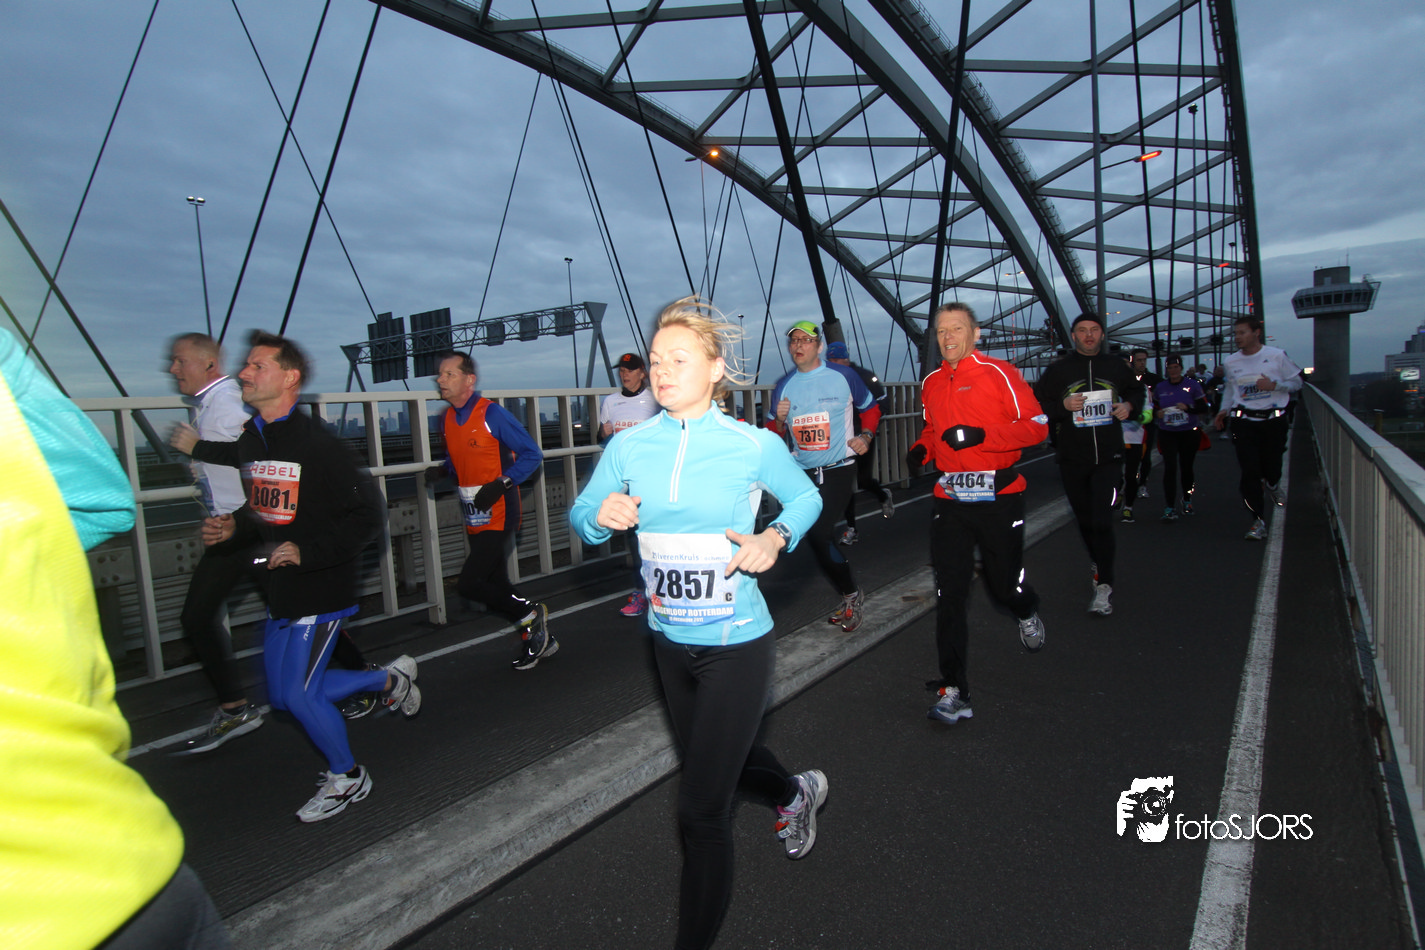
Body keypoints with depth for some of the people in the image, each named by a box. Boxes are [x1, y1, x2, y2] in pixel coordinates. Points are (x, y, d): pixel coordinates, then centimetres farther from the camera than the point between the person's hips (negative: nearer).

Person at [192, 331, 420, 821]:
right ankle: (389, 678, 32)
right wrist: (233, 528, 1)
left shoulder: (318, 444, -18)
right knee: (282, 696, 15)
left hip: (322, 590, -8)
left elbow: (368, 517, -18)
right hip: (280, 591, 9)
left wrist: (308, 552, -24)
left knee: (299, 694, -3)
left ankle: (347, 777, 22)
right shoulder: (249, 440, 7)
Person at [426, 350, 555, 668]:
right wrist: (441, 470, 1)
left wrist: (501, 483, -21)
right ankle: (540, 640, 30)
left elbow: (532, 454, -11)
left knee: (468, 584, -14)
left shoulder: (492, 414, -13)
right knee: (496, 585, 14)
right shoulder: (449, 419, 9)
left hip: (498, 516, -8)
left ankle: (530, 614, 9)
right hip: (474, 520, 8)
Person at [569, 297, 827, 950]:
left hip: (737, 645, -5)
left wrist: (776, 538, -15)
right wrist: (601, 514, -20)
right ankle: (796, 792, 61)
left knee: (701, 810, -2)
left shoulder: (754, 446, -12)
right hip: (669, 640, 5)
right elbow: (581, 515, 3)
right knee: (715, 757, 29)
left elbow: (805, 496, 4)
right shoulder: (629, 447, -5)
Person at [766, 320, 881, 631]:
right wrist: (780, 419, -11)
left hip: (839, 468, -5)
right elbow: (773, 433, 11)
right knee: (819, 538, 9)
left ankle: (851, 596, 8)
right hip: (803, 472, 5)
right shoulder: (784, 386, 5)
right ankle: (850, 597, 29)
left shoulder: (843, 375, -5)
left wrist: (866, 436, -9)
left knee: (818, 534, -15)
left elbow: (870, 408, 8)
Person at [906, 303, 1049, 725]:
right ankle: (953, 690, 3)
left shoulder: (999, 373, -6)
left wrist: (982, 435, -23)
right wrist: (921, 448, 3)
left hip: (999, 497, -3)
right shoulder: (932, 383, 10)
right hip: (950, 499, 4)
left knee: (1004, 585, 8)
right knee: (950, 592, -3)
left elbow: (1037, 426, -9)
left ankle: (1028, 613, 48)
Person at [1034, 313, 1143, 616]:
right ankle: (1098, 562, 39)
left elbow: (1136, 392, 24)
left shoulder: (1117, 367, 7)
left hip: (1108, 458, -1)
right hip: (1072, 459, 1)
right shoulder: (1057, 370, 2)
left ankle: (1104, 586, -7)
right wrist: (1063, 405, -18)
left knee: (1102, 521, -12)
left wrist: (1129, 406, 2)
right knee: (1084, 520, 14)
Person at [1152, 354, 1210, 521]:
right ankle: (1169, 507, -12)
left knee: (1186, 467, 9)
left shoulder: (1192, 385, -1)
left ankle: (1187, 500, 32)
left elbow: (1203, 407, -2)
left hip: (1189, 433, 0)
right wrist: (1157, 413, -9)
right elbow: (1154, 408, 13)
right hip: (1167, 433, 0)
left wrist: (1187, 407, -19)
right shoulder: (1160, 387, 6)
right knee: (1170, 467, -12)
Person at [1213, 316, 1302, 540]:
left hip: (1273, 420, -1)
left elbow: (1296, 382, 4)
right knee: (1249, 471, -7)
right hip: (1244, 421, 1)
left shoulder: (1277, 356, -3)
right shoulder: (1230, 362, 4)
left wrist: (1274, 385, -14)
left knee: (1272, 467, 4)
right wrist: (1224, 410, 6)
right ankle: (1258, 521, 1)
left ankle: (1270, 485, 44)